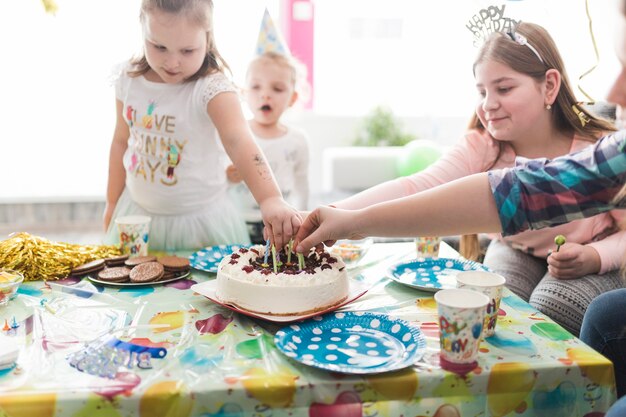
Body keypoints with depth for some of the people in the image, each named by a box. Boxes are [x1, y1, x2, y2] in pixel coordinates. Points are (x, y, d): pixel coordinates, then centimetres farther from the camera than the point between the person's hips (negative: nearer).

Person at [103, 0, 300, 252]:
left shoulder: (212, 89, -21)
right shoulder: (129, 80, -4)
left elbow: (238, 141, -38)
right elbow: (122, 141, 8)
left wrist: (270, 199, -54)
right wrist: (112, 204, 16)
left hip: (199, 221, -5)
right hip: (137, 213, 5)